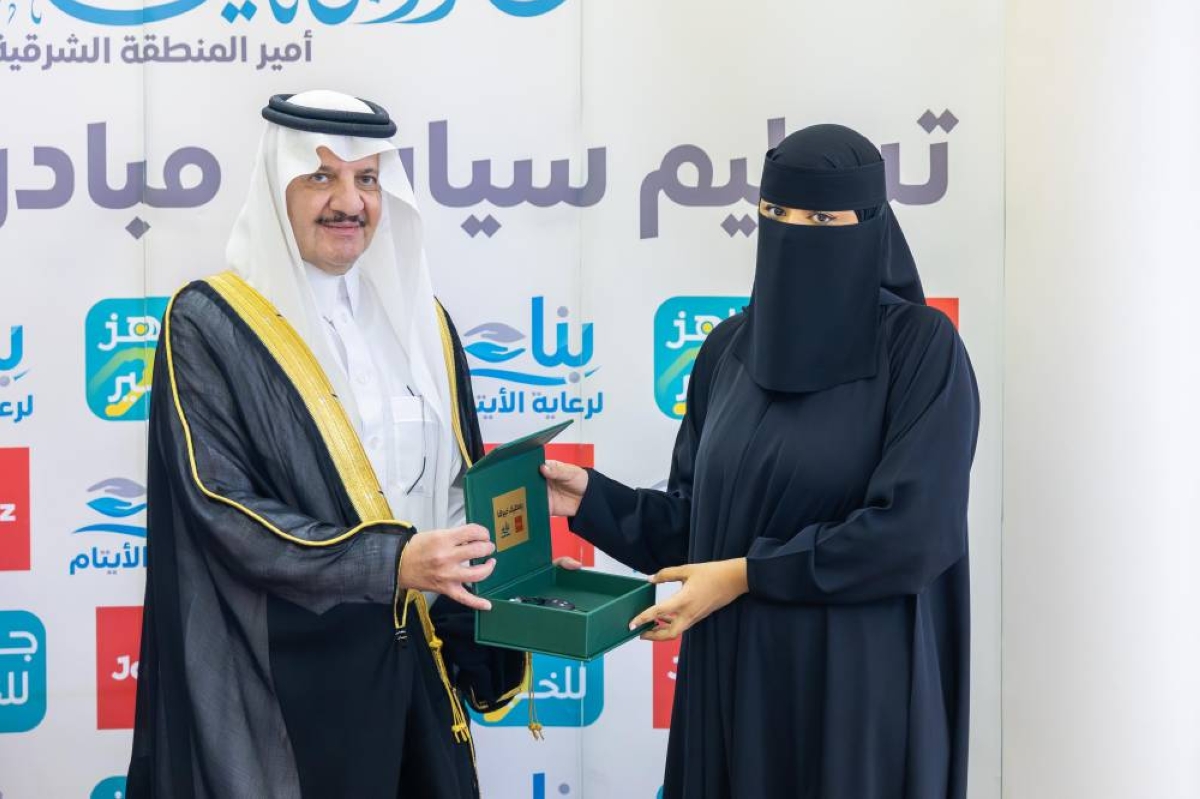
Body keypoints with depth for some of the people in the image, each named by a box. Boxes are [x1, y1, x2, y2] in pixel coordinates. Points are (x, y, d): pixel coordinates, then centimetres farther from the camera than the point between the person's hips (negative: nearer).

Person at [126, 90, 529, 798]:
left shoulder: (419, 319, 9)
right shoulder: (210, 324, -8)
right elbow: (219, 507, -16)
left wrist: (495, 578, -6)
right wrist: (389, 562, -26)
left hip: (412, 662, 5)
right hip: (284, 673, -5)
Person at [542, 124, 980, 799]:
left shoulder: (921, 346, -10)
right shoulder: (730, 348, 7)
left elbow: (915, 532, -18)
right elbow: (694, 516, 10)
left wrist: (747, 575, -16)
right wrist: (590, 498, -5)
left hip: (858, 686, -5)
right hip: (734, 680, 5)